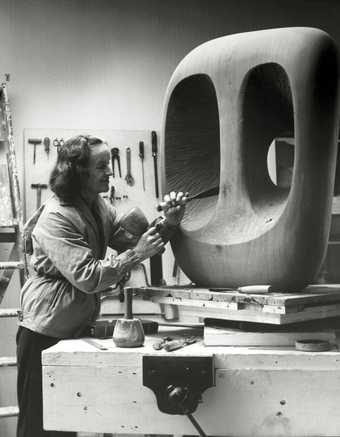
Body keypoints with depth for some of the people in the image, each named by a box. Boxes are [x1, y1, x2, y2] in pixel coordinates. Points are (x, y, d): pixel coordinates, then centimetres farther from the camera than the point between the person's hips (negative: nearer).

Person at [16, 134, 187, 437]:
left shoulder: (100, 208, 8)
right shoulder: (55, 218, -19)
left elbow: (132, 244, 6)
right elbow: (87, 277, -25)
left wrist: (168, 224, -9)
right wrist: (137, 254, -22)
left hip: (79, 328, 8)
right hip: (46, 332, -8)